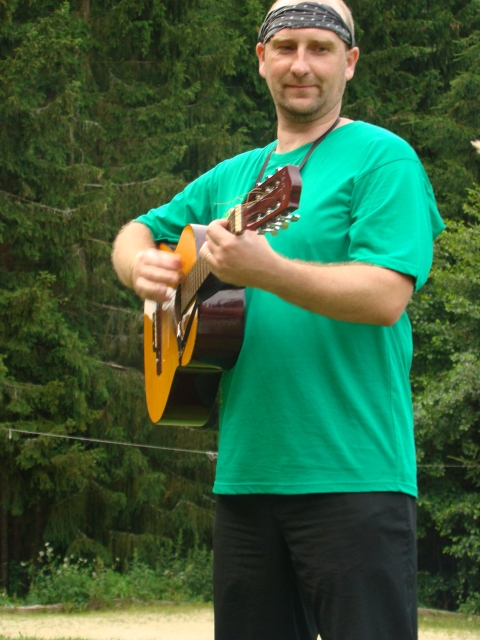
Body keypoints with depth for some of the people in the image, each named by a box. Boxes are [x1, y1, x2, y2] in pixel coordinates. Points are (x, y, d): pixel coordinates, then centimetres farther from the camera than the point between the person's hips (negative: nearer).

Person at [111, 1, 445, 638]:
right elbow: (137, 231, 25)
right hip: (245, 473, 7)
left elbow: (387, 295, -17)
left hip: (352, 477, -7)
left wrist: (265, 272, -29)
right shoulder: (233, 177, 17)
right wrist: (142, 265, 1)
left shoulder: (381, 158, -4)